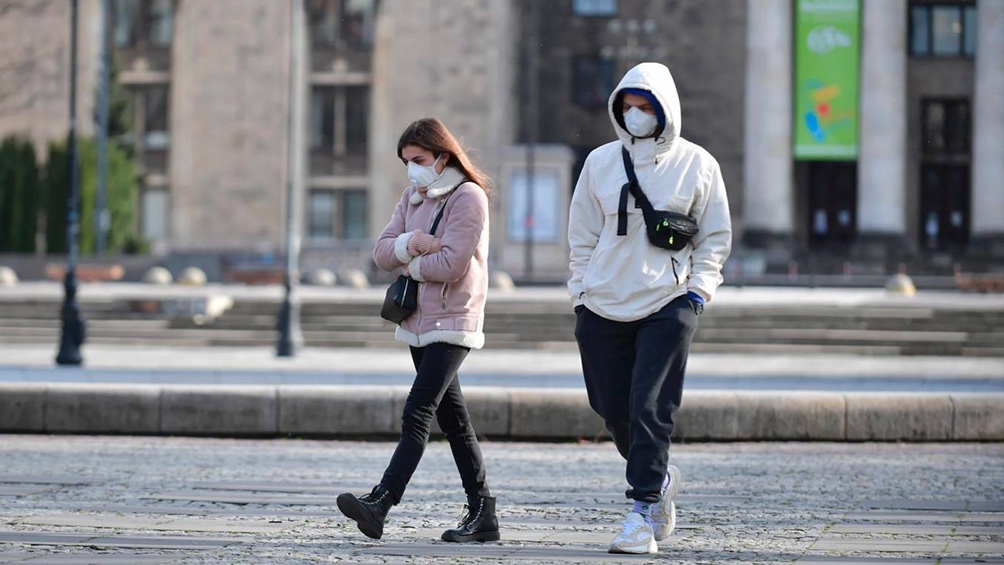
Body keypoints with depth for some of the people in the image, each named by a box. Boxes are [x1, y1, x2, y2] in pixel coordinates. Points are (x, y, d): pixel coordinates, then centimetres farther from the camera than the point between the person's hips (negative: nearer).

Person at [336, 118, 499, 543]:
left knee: (417, 414, -17)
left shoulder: (468, 198, -10)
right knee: (452, 419, 9)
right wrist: (411, 243, -12)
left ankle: (380, 503, -28)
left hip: (452, 324, -9)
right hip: (419, 323, 9)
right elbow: (382, 253, 7)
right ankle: (481, 515, 13)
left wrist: (411, 264, -4)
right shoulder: (412, 198, 15)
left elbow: (450, 265, -19)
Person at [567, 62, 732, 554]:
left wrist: (698, 290, -3)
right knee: (613, 407, 5)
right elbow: (582, 236, 13)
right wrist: (581, 293, 6)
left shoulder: (696, 164, 3)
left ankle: (643, 512, -9)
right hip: (604, 306, 3)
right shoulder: (601, 162, 8)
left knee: (651, 407, -12)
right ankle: (660, 480, 30)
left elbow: (715, 236, 8)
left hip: (669, 305, -3)